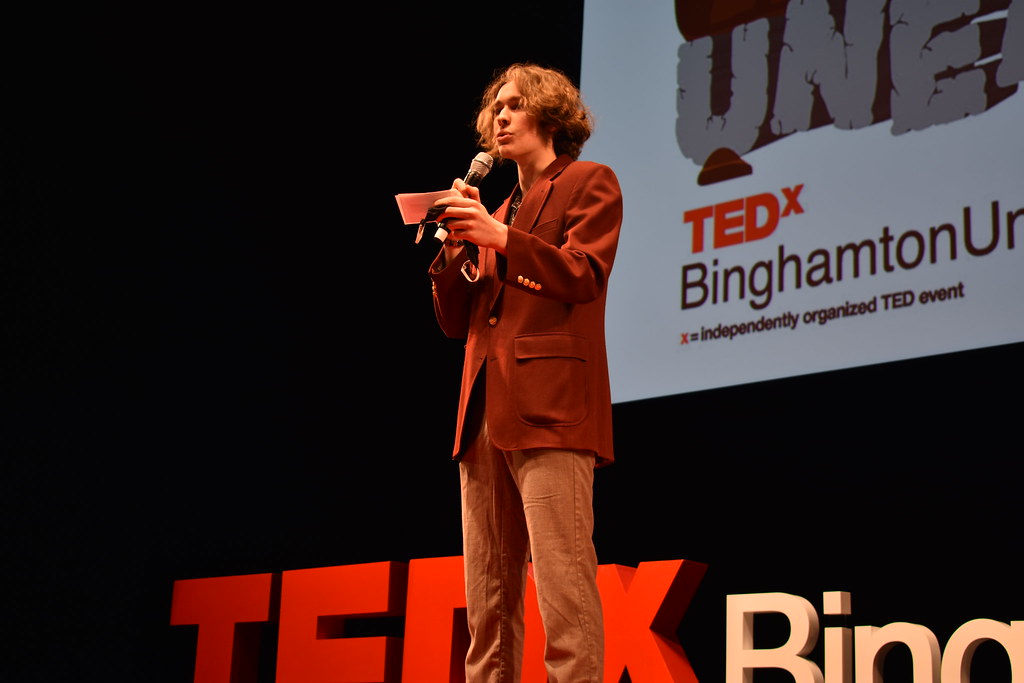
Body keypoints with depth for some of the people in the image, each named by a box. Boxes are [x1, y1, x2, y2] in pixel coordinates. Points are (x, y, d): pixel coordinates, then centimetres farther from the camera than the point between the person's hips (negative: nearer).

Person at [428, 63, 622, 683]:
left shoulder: (590, 183, 10)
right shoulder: (501, 209, 28)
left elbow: (582, 276, -6)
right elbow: (457, 321, 22)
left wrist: (500, 237, -14)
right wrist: (454, 248, 6)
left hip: (548, 405, -7)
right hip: (485, 412, 7)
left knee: (561, 583, -14)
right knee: (488, 597, 4)